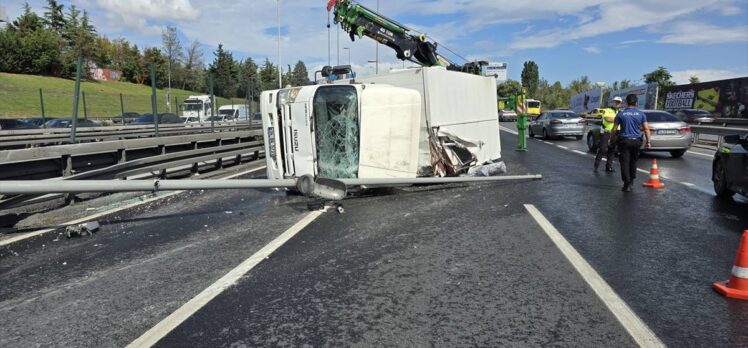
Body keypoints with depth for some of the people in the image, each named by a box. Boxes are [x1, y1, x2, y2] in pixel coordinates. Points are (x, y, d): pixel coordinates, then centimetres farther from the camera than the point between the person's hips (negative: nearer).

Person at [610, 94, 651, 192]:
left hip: (624, 141, -3)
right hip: (636, 141, 3)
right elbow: (646, 129, -1)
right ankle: (631, 181, 29)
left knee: (625, 163, -2)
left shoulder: (621, 114, -4)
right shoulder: (641, 114, 2)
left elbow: (614, 129, -3)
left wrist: (612, 140, 9)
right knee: (633, 161, 18)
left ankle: (627, 184, -7)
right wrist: (648, 141, 5)